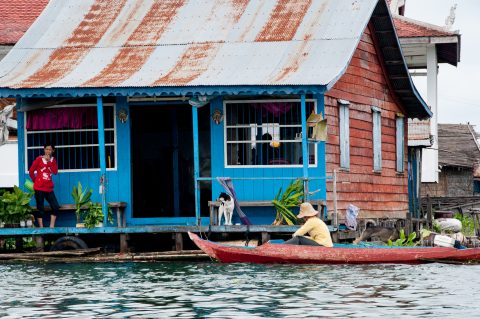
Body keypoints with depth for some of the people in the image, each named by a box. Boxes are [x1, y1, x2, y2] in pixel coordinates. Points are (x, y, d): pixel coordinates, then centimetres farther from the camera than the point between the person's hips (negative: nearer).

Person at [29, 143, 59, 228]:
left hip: (49, 188, 4)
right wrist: (35, 181, 4)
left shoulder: (53, 160, 9)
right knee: (40, 209, -1)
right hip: (39, 188, -4)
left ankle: (51, 226, 2)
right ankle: (41, 227, 2)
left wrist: (49, 161, -11)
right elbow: (31, 171, 0)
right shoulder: (39, 159, -2)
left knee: (55, 207, -5)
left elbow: (55, 172, -7)